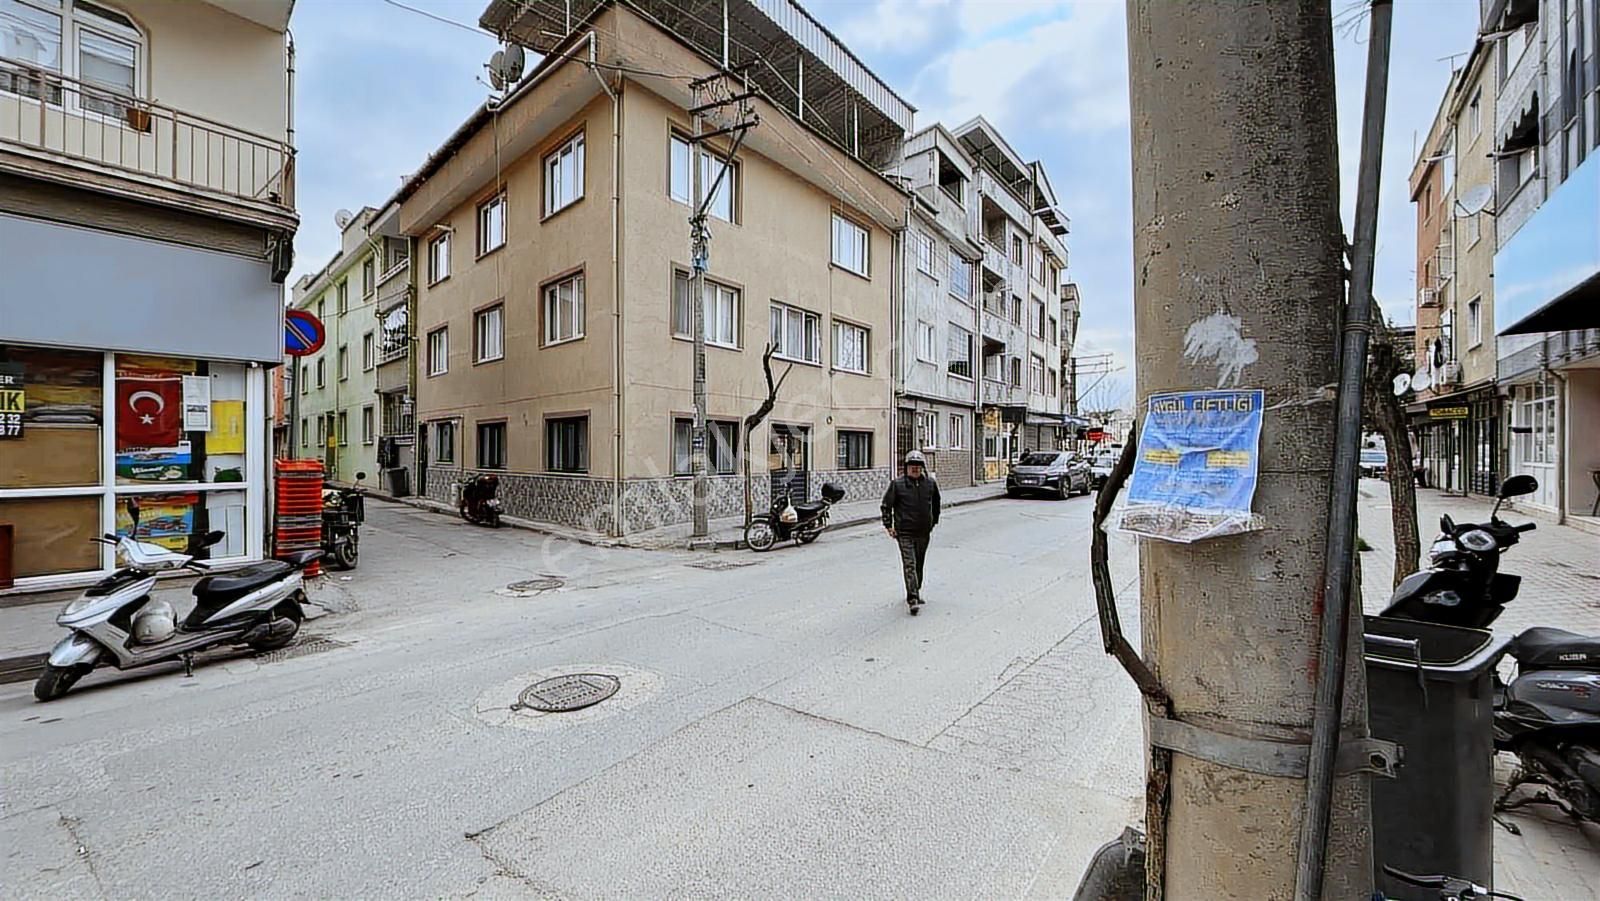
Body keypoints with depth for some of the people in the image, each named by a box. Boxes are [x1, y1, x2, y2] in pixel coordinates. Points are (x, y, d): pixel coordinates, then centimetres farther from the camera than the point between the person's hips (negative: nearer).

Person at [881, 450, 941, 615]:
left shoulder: (930, 483, 4)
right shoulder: (897, 484, -7)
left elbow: (936, 503, 20)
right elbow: (886, 504, 0)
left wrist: (934, 521, 21)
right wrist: (888, 525, -2)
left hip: (923, 532, 4)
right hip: (905, 532, -4)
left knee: (919, 564, 15)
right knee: (909, 565, -10)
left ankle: (915, 593, 31)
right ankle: (913, 599, -11)